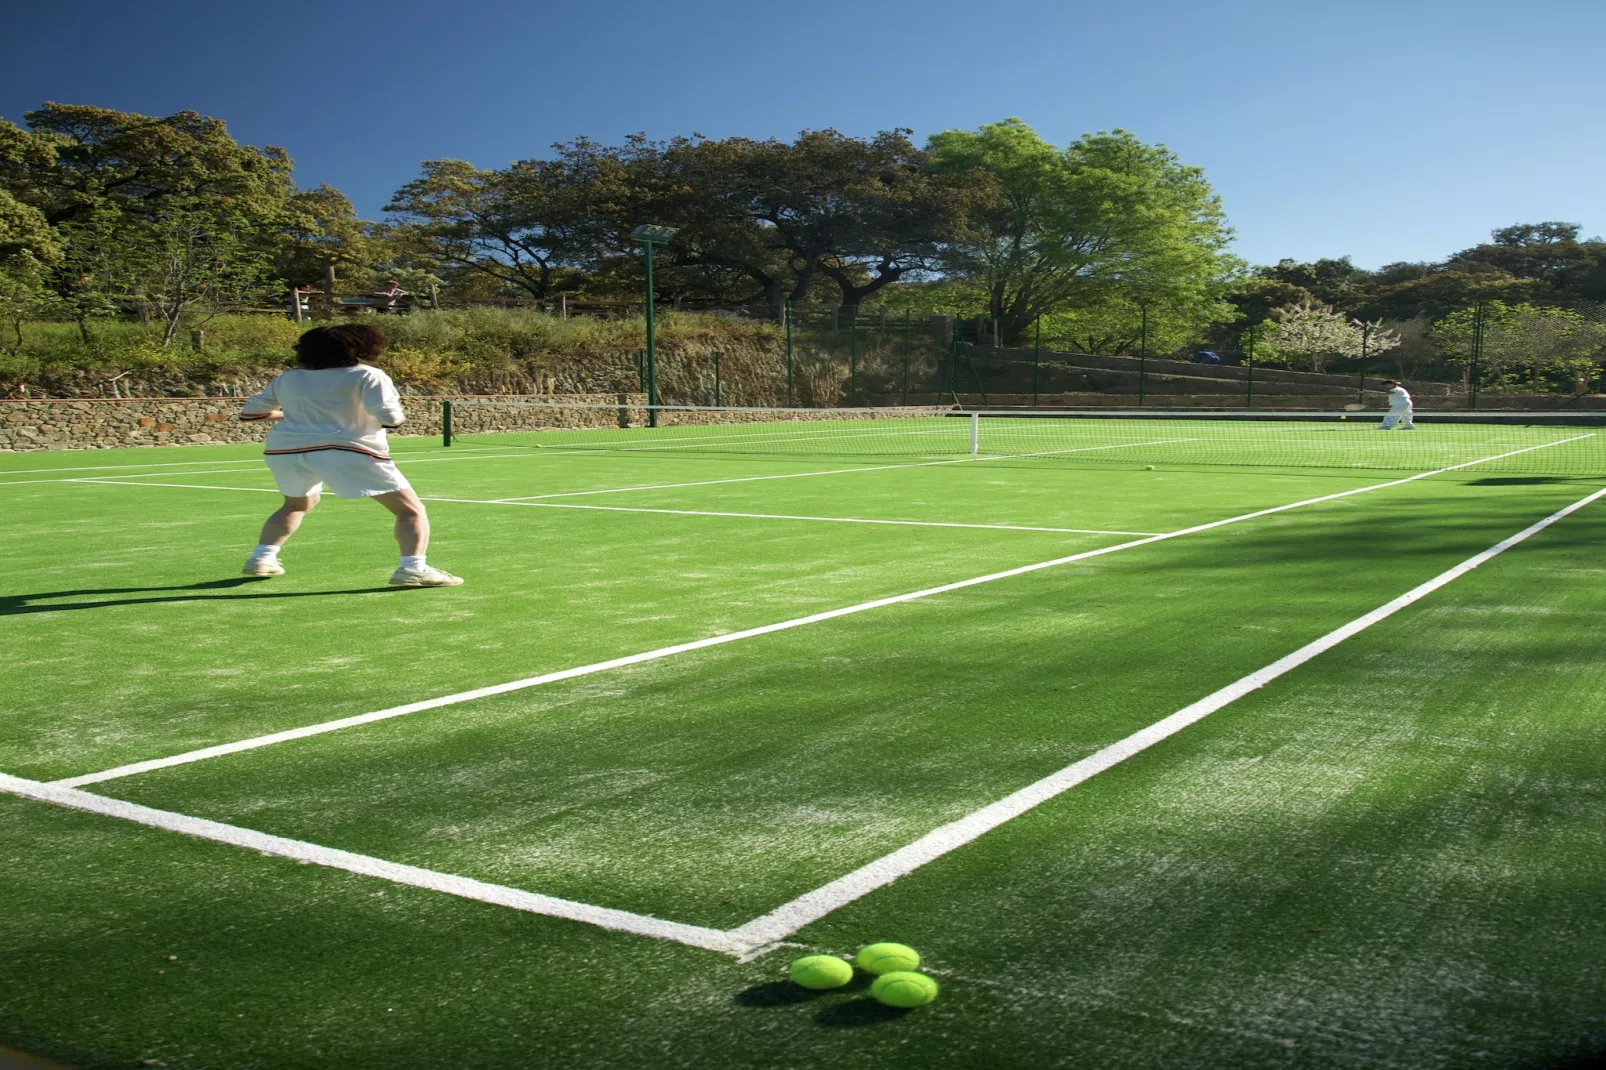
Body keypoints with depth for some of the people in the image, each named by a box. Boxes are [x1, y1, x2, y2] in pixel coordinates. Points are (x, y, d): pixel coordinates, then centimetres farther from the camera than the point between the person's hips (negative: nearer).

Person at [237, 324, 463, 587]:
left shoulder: (287, 378, 19)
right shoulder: (366, 376, 3)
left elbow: (249, 411, 24)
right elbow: (390, 417, -9)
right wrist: (399, 413, 14)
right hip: (347, 450, -6)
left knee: (298, 504, 35)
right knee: (411, 509, -1)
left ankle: (260, 559, 28)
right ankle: (413, 569, -20)